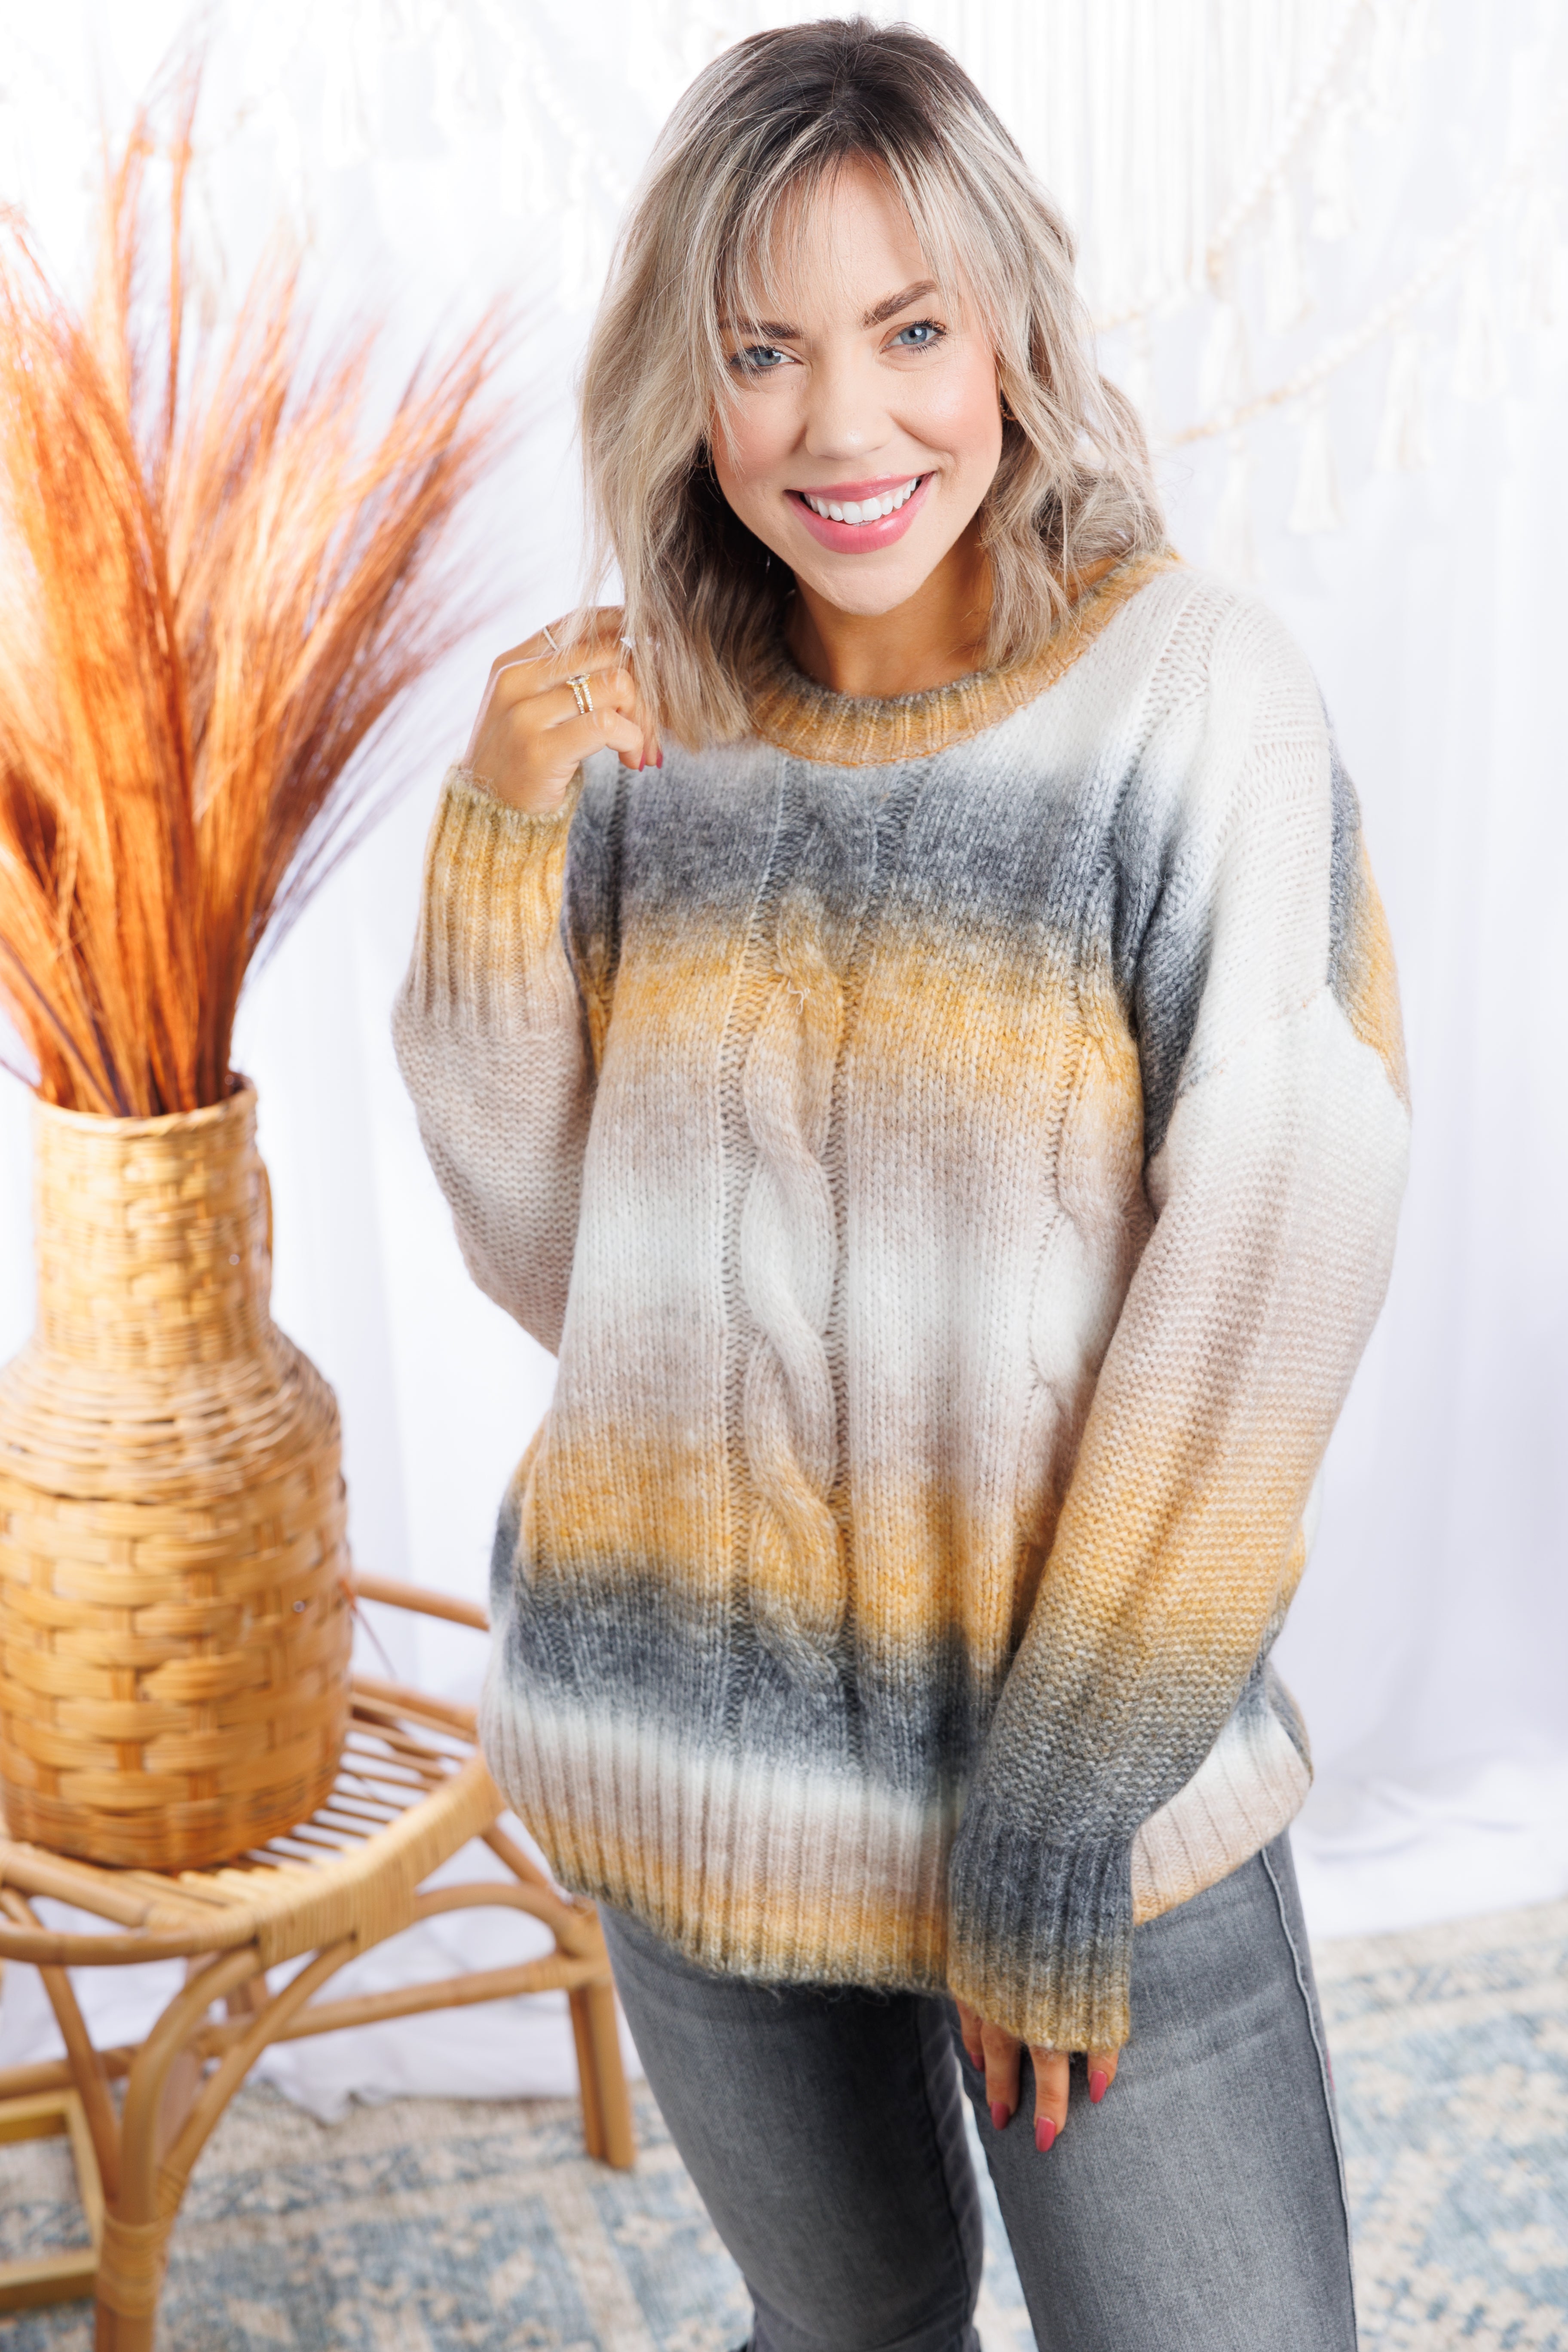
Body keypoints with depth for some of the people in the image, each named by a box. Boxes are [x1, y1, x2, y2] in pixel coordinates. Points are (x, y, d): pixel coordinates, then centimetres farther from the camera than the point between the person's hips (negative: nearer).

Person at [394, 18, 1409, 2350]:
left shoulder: (1194, 698, -11)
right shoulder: (646, 731, 1)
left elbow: (1269, 1278, -15)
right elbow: (547, 1255, 1)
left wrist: (1070, 1818, -15)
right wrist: (503, 832, -11)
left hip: (1096, 1782, -3)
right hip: (690, 1765, 4)